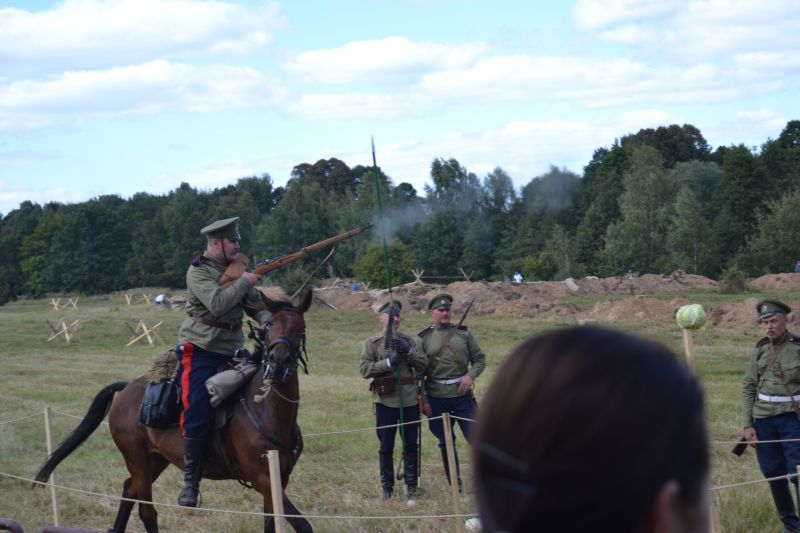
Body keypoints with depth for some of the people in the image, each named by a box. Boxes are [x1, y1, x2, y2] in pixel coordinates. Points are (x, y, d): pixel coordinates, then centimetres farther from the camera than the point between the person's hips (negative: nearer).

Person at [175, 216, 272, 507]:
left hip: (233, 350, 8)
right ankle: (190, 481, -5)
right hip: (201, 351, -8)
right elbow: (217, 304, -25)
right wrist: (244, 282, -17)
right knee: (198, 413, -16)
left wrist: (267, 320, -11)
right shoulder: (199, 271, -11)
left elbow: (255, 303, 10)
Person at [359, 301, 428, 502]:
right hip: (385, 400, -2)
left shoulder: (408, 340, 8)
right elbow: (364, 369, -9)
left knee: (410, 445, 7)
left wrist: (408, 350, -14)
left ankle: (411, 485, 17)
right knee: (386, 447, 4)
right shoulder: (371, 343, 1)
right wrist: (388, 362, -17)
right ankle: (387, 487, 13)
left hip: (409, 400, 2)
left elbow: (423, 364, 1)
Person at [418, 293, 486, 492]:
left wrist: (471, 375, -11)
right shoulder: (424, 339, 1)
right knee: (446, 443, 8)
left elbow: (480, 358, 8)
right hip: (436, 399, 0)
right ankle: (455, 484, 20)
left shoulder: (463, 333, 5)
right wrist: (423, 400, -2)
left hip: (462, 395, 0)